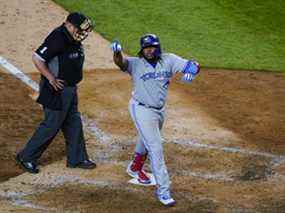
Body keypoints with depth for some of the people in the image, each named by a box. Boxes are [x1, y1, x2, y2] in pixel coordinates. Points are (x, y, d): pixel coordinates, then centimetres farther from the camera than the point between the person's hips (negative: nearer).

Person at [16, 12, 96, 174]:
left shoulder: (75, 40, 5)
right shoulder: (58, 39, -24)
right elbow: (37, 58, -27)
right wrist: (51, 78, -24)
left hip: (70, 90, 9)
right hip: (56, 91, -9)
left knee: (74, 123, 15)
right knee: (51, 125, -1)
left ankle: (77, 159, 27)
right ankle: (26, 157, 11)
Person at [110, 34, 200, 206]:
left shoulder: (168, 60, -6)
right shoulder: (136, 63, -15)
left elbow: (193, 65, -13)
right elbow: (121, 62, -35)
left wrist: (191, 70, -37)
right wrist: (117, 52, -58)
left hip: (160, 110, 6)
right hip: (142, 110, -6)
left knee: (148, 141, 28)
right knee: (156, 148, -11)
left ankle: (135, 167, 55)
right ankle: (163, 190, -8)